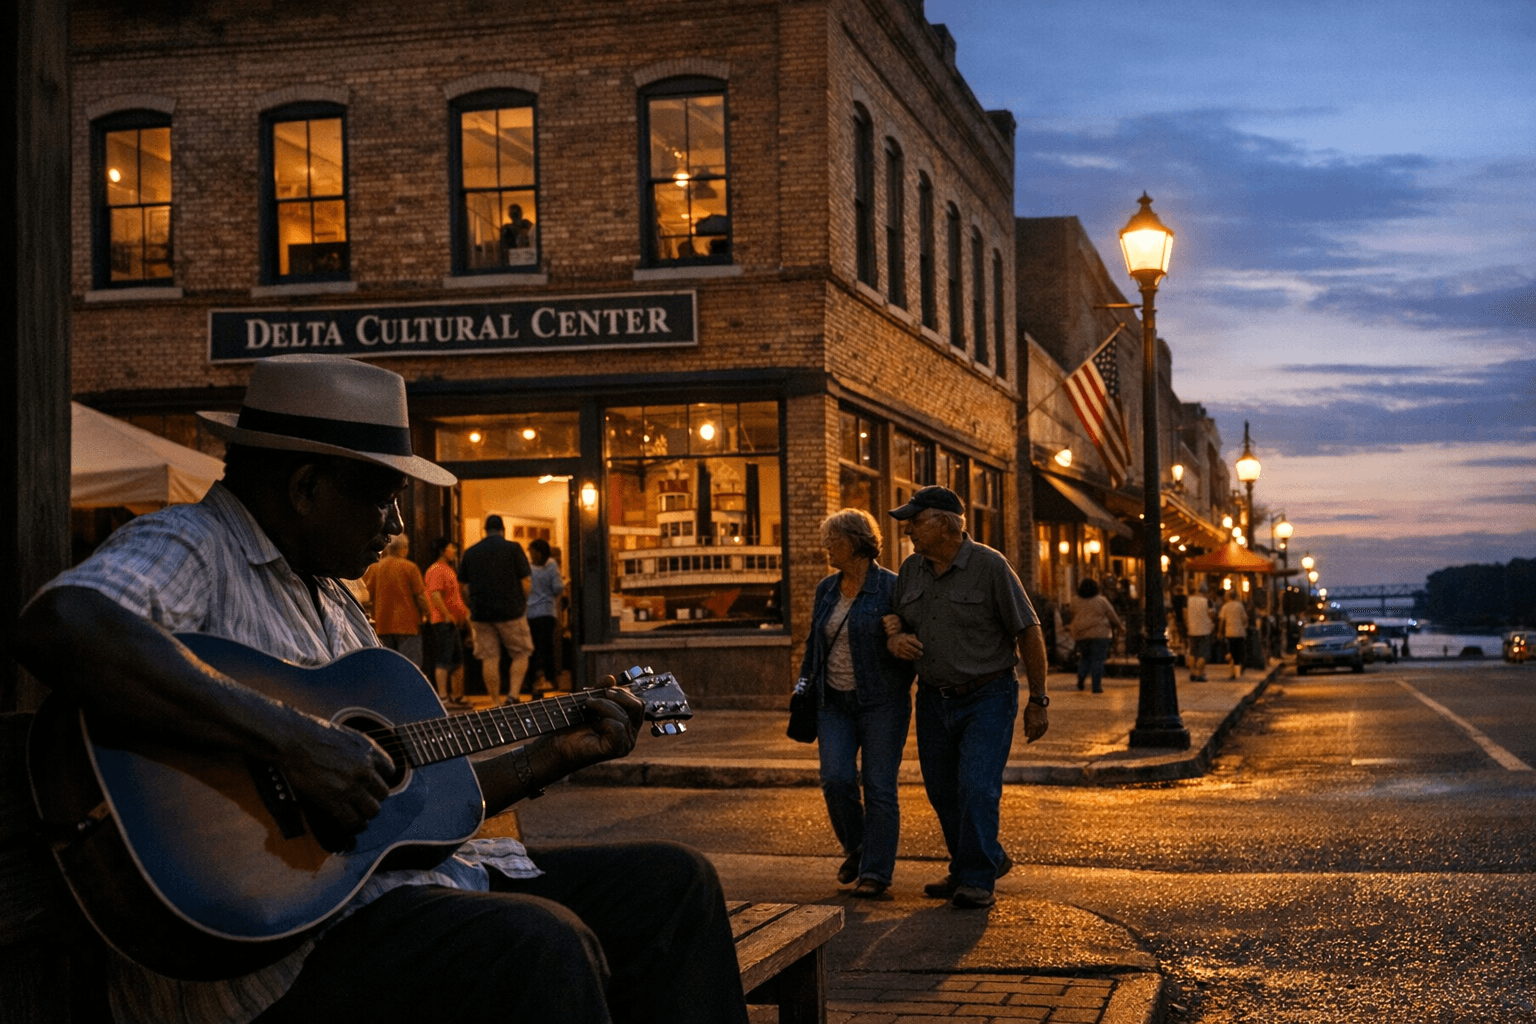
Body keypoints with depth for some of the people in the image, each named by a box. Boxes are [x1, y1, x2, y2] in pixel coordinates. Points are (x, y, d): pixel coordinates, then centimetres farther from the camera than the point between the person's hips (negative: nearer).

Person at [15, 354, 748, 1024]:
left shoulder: (330, 601, 23)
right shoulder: (187, 546, -7)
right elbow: (61, 629, -32)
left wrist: (555, 755, 19)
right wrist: (291, 740, -31)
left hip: (397, 879, 10)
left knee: (672, 884, 5)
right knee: (538, 949, -32)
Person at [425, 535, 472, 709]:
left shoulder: (448, 570, 21)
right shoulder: (436, 570, -12)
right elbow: (435, 595, -23)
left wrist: (465, 613, 19)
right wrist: (447, 616, -24)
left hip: (453, 621, 11)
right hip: (443, 622, -10)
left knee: (458, 659, 13)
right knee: (444, 660, -10)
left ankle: (457, 696, 20)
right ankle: (443, 697, -9)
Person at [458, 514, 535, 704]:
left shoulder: (470, 553, 8)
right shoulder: (513, 548, -2)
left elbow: (462, 587, 12)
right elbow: (526, 582, -6)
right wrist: (522, 604, 8)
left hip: (481, 615, 3)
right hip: (511, 613, -3)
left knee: (489, 658, 5)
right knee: (521, 654, 8)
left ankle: (496, 702, 5)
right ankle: (513, 694, -7)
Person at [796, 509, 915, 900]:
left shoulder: (891, 588, -7)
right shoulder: (826, 589, 11)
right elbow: (813, 642, 22)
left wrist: (900, 690, -7)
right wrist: (804, 683, 15)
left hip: (881, 703, -5)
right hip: (835, 703, 5)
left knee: (879, 787, -4)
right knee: (836, 779, -8)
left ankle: (876, 872, 3)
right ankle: (855, 848, 16)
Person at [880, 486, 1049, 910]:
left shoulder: (989, 566, -12)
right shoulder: (911, 569, 4)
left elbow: (1029, 633, -8)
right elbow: (896, 623, 15)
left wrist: (1037, 701, -8)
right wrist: (895, 640, -11)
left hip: (987, 698, -6)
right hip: (934, 699, 6)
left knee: (977, 787, -14)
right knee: (943, 792, 12)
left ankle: (977, 880, -2)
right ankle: (989, 859, 32)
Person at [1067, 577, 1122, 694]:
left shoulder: (1075, 601, 2)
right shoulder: (1101, 601, -4)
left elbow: (1073, 616, 14)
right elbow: (1112, 616, 4)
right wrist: (1120, 626, 21)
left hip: (1081, 634, 3)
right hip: (1099, 634, -3)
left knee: (1084, 657, 19)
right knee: (1097, 659, 0)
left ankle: (1081, 675, -5)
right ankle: (1097, 686, -5)